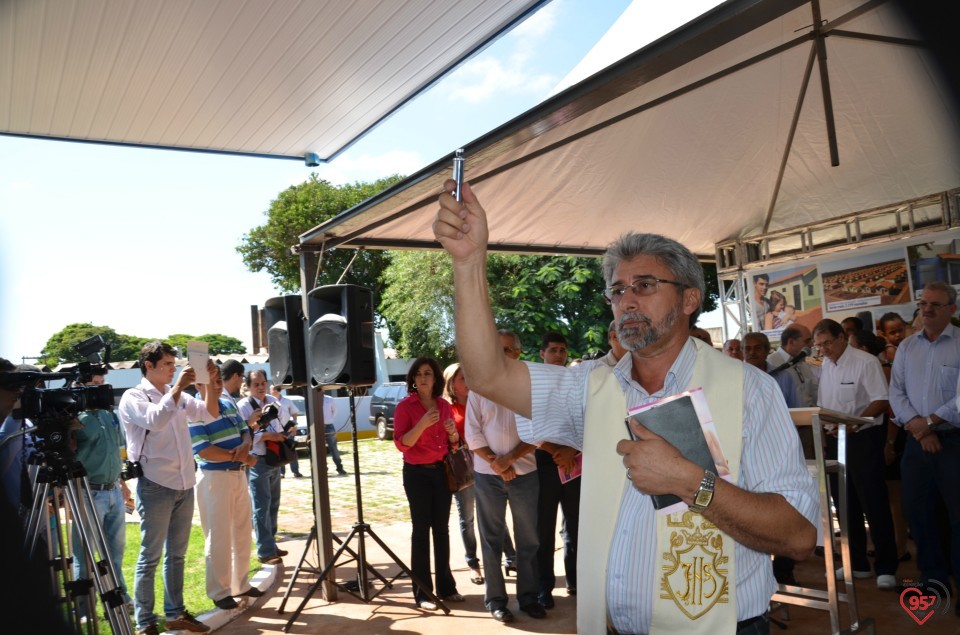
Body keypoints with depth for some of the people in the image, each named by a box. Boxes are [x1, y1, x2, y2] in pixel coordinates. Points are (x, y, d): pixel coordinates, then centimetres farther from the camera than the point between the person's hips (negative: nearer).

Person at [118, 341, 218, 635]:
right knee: (150, 557, 0)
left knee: (177, 554, 13)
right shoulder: (133, 397, -6)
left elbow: (210, 414, 8)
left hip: (184, 486, 6)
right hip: (155, 487, -6)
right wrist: (178, 387, -23)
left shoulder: (178, 396, 11)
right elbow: (155, 420, -23)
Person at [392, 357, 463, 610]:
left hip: (442, 471, 4)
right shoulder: (405, 405, -7)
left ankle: (446, 586, 19)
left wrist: (453, 433, -8)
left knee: (442, 528, 9)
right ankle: (422, 592, 7)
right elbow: (401, 444, -15)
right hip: (417, 473, -4)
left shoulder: (444, 405, 7)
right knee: (421, 529, -1)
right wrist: (423, 423, -26)